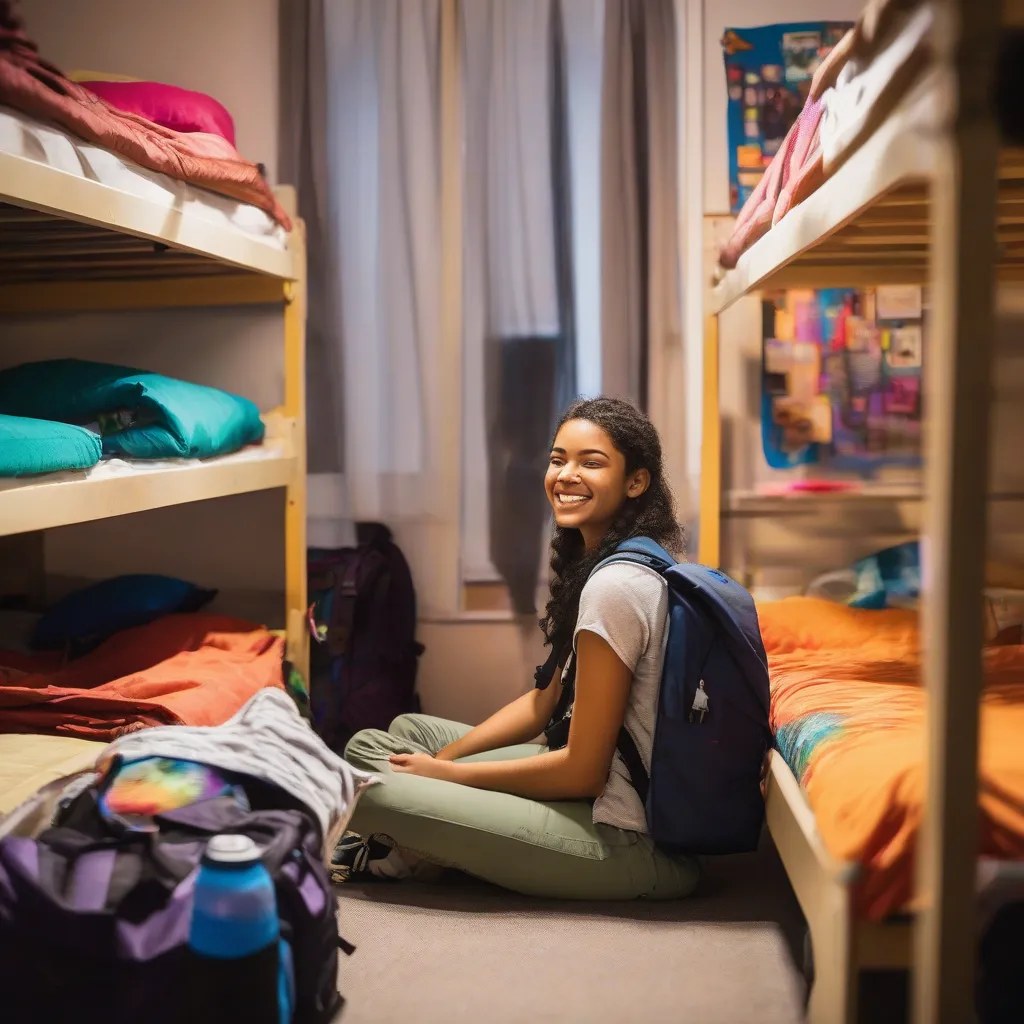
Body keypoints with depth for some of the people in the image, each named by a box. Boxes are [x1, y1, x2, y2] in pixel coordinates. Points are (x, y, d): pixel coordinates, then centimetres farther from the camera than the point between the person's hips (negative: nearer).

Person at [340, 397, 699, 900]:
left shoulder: (615, 586, -23)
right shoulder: (590, 561, 8)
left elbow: (583, 771, -20)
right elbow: (543, 704, 14)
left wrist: (447, 771, -9)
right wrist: (443, 756, 5)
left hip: (624, 840, -10)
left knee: (367, 781, -16)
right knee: (408, 729, 19)